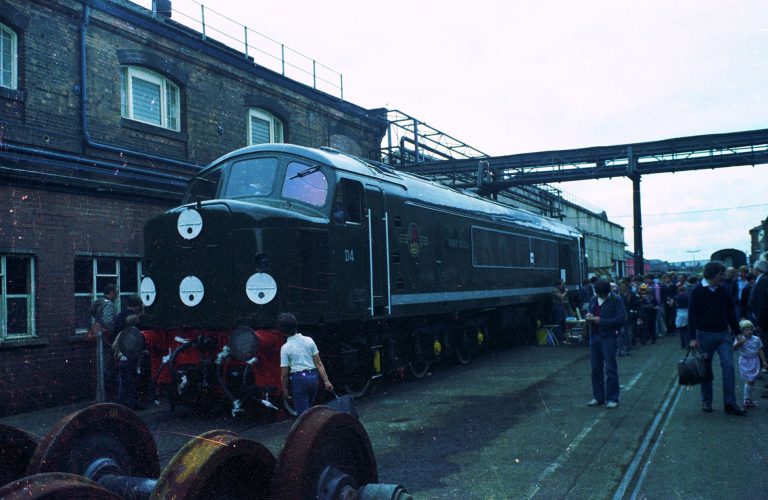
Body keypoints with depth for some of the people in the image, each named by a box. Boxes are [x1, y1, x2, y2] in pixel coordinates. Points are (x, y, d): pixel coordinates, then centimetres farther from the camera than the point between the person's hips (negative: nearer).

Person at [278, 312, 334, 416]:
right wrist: (326, 380, 4)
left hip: (299, 379, -4)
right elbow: (318, 363, 0)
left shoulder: (285, 348, -9)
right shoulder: (309, 340, 0)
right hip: (313, 376, 4)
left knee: (303, 412, 5)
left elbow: (284, 374, -7)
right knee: (308, 408, 23)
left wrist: (285, 389, 8)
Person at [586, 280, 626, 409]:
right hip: (594, 336, 6)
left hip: (608, 337, -6)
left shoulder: (616, 300, -6)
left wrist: (600, 321, -17)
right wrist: (589, 317, 0)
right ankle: (598, 397, 20)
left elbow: (620, 319, -14)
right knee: (595, 368, 10)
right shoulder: (593, 300, 13)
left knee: (610, 368, -3)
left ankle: (612, 398, 6)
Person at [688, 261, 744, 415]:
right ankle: (706, 402, 17)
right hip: (705, 335, -4)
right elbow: (692, 314, -10)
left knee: (728, 366, -6)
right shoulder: (698, 291, -8)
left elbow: (731, 312, 14)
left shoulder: (723, 290, 6)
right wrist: (692, 338, -15)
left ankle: (730, 403, -3)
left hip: (723, 334, 4)